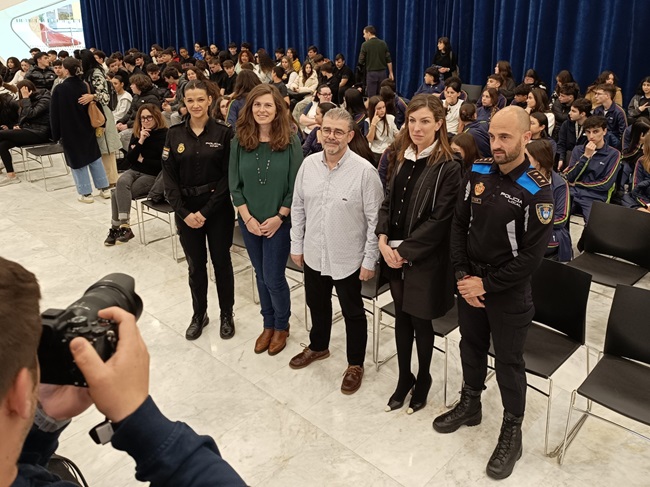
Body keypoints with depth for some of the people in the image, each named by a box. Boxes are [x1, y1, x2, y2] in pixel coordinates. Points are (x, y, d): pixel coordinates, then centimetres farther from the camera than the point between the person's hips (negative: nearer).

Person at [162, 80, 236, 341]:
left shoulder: (223, 132, -6)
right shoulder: (175, 134, 2)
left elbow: (228, 176, -9)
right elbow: (169, 177, 0)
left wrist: (206, 211, -14)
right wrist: (184, 212, -10)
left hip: (217, 209, -2)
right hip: (186, 211, 2)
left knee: (221, 262, 10)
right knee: (195, 265, 13)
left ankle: (227, 315, 27)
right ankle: (199, 314, 31)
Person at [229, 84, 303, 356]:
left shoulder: (290, 142, -9)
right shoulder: (239, 142, -2)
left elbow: (296, 186, -9)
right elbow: (234, 184, 0)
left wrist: (279, 217, -13)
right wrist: (248, 218, -8)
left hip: (279, 222, -3)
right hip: (249, 222, 3)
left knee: (274, 278, 1)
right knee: (261, 276, 15)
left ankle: (282, 326, 26)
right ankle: (268, 324, 34)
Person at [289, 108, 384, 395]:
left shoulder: (364, 171, -17)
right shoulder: (308, 164, -2)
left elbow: (375, 219, -13)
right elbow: (298, 207, 7)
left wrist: (369, 260, -11)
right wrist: (296, 245, 8)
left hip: (348, 260, -4)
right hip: (313, 255, 5)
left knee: (353, 313, 14)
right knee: (317, 305, 25)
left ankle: (355, 364, 35)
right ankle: (318, 347, 51)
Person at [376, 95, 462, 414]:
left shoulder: (448, 167, -14)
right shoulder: (402, 158, 6)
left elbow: (438, 220, -17)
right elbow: (388, 202, 8)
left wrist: (404, 251, -16)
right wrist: (383, 241, -6)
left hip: (425, 260, -5)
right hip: (395, 255, 6)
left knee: (420, 321, 10)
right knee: (402, 318, 16)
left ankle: (423, 380, 33)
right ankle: (404, 378, 35)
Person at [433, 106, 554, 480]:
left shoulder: (537, 191, -18)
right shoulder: (478, 173, -3)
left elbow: (532, 256, -17)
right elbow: (460, 225, 2)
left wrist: (487, 284, -15)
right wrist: (462, 275, -8)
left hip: (509, 291, -5)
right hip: (470, 282, 5)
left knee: (508, 361, 9)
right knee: (472, 346, 21)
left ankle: (512, 432, 29)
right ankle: (470, 405, 43)